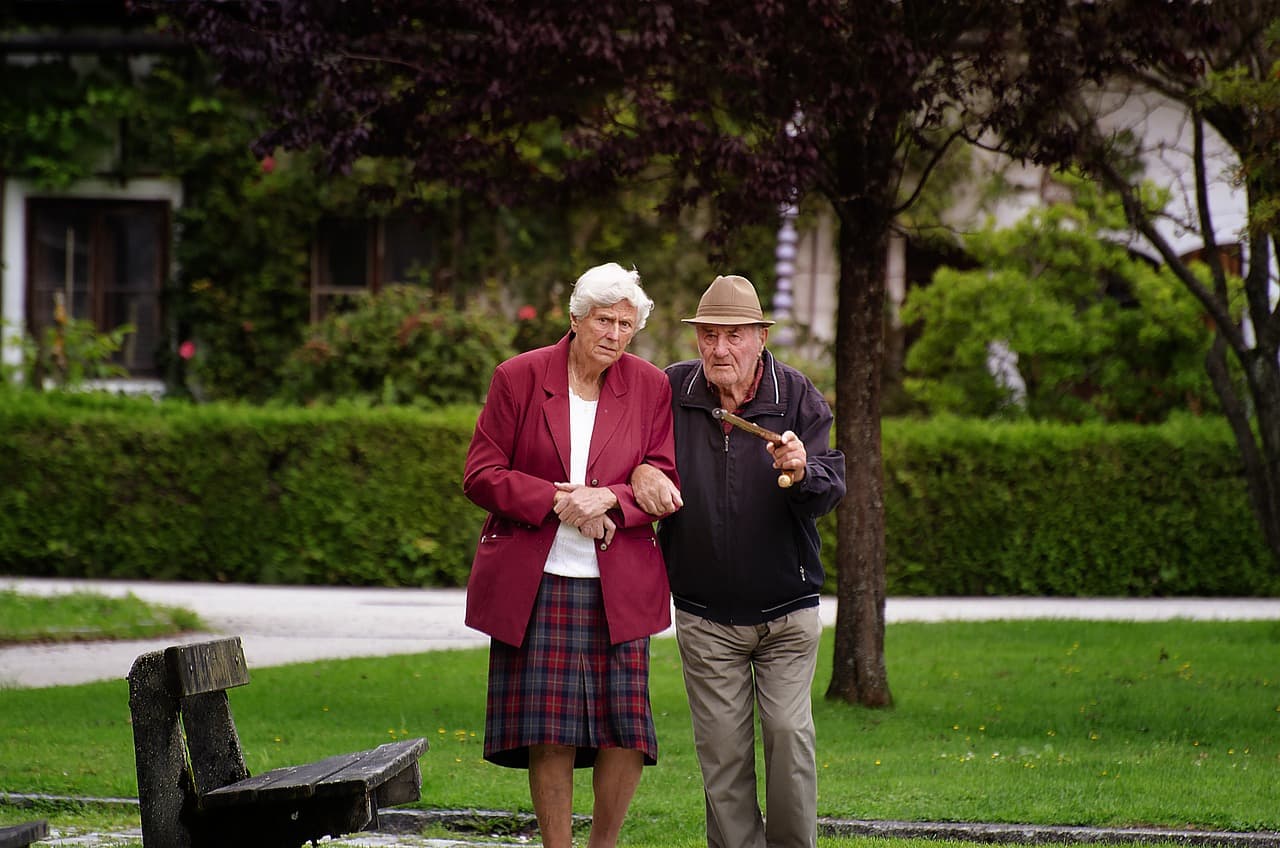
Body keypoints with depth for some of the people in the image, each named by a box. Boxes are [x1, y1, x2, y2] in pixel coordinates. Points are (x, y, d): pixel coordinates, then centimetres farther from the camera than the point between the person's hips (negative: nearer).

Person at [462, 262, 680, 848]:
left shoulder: (650, 387, 7)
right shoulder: (519, 377, 2)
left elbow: (667, 483, 6)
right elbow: (481, 476, 1)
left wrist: (608, 499, -13)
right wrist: (559, 502, -12)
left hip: (616, 589, 1)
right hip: (534, 585, -1)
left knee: (627, 734, -5)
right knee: (548, 734, -3)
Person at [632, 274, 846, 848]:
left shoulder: (796, 396, -6)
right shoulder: (672, 391, -4)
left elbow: (831, 491, -11)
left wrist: (801, 472, -33)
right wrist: (640, 471, -12)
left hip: (787, 611, -1)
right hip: (704, 617, 1)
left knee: (790, 736, -7)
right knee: (722, 750, 2)